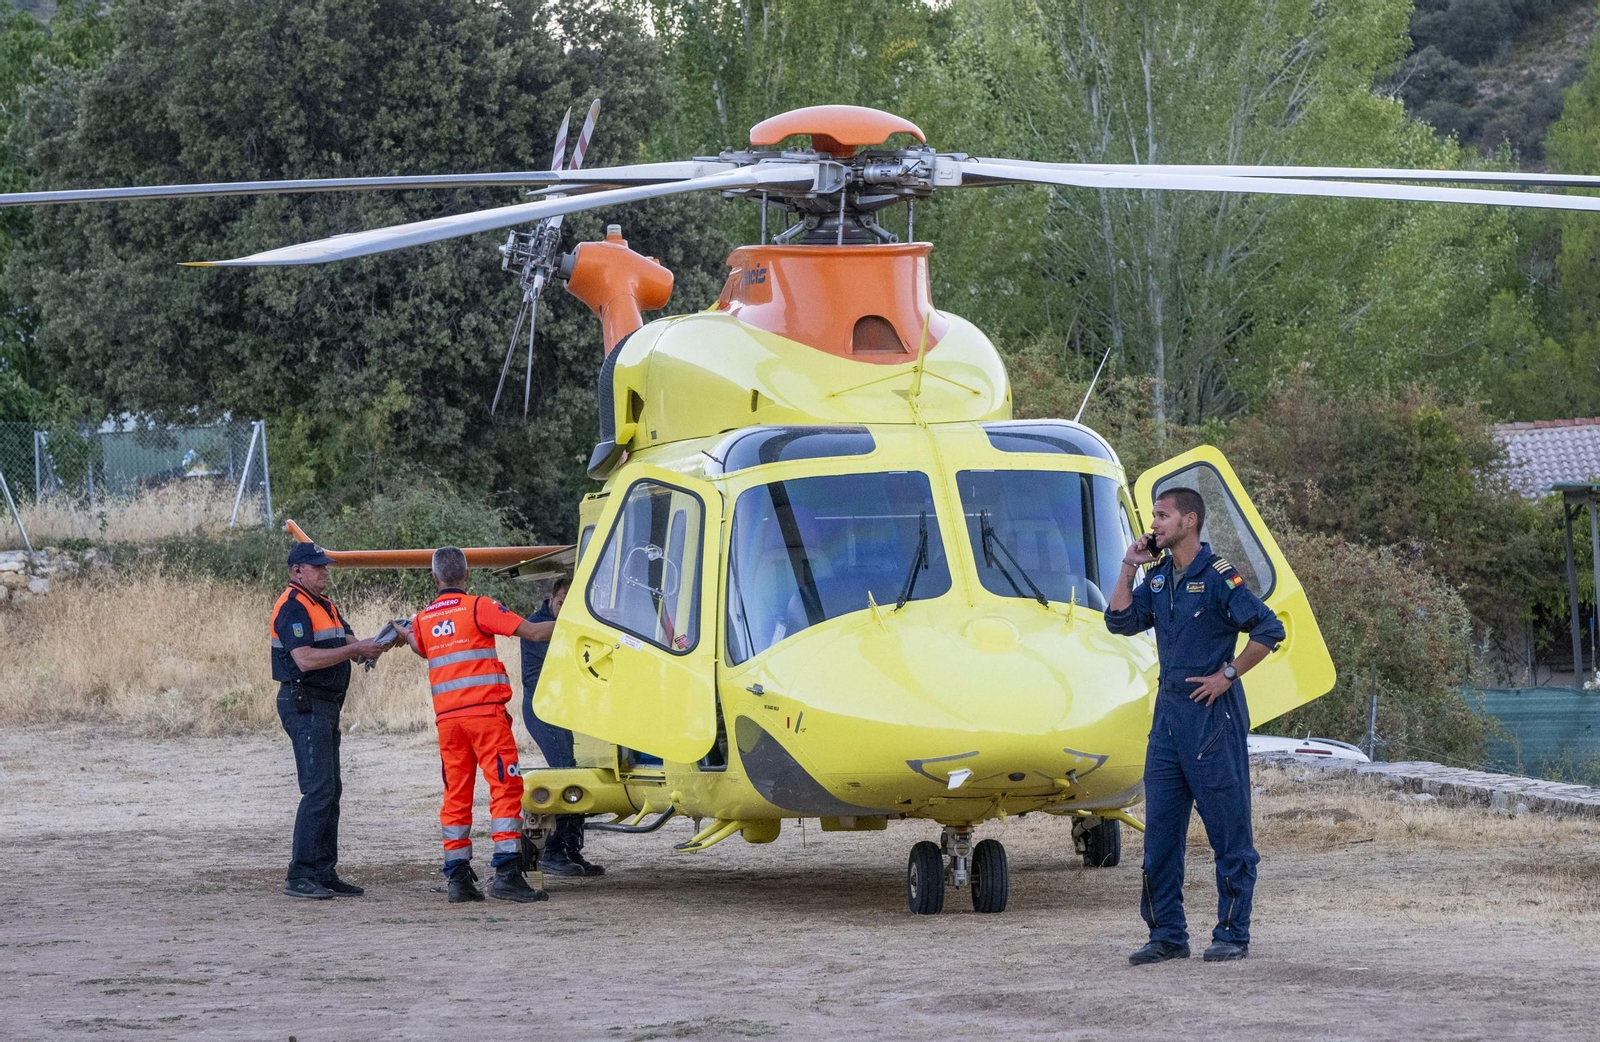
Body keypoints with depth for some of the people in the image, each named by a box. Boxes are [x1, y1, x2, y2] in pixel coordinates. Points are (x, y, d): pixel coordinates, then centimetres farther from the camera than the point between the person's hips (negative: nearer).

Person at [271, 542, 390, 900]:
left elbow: (352, 646, 16)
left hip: (326, 707, 10)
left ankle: (324, 873, 15)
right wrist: (355, 648, -24)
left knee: (330, 790, 11)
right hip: (304, 705, -10)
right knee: (319, 790, -15)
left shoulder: (325, 606, 19)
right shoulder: (292, 608, -13)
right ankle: (299, 877, -16)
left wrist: (376, 644, -6)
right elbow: (305, 659, -24)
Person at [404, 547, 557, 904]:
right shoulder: (478, 608, -4)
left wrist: (402, 634, 57)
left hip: (447, 719, 5)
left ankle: (458, 878, 7)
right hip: (485, 712, -5)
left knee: (456, 794, 9)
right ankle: (506, 873, -14)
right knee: (505, 788, -5)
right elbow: (532, 631, -7)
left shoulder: (423, 619, 12)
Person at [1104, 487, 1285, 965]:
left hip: (1213, 714, -8)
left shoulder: (1218, 577, -10)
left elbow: (1269, 629, -13)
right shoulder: (1158, 577, 12)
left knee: (1228, 830, -1)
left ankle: (1233, 934, 4)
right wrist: (1129, 567, 6)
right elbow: (1121, 621, 13)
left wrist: (1228, 675, -12)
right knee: (1160, 829, 7)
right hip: (1169, 711, 8)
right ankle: (1167, 935, 12)